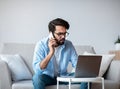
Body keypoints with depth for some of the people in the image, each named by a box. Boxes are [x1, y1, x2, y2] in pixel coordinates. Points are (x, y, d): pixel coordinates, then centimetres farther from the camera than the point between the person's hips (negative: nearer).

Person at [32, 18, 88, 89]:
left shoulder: (69, 44, -8)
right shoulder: (41, 45, -18)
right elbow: (37, 69, -27)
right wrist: (51, 52, -35)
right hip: (47, 77, -3)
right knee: (37, 77, -36)